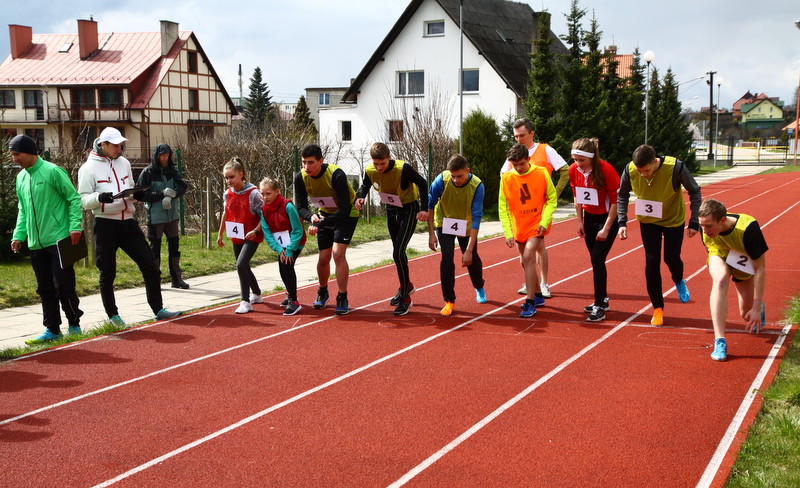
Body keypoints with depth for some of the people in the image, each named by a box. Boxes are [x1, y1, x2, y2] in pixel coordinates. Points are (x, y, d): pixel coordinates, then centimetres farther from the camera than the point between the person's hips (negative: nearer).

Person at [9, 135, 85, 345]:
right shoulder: (21, 177, 12)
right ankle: (52, 329, 16)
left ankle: (74, 325, 14)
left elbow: (74, 198, -8)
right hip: (36, 244, 7)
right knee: (45, 289, 9)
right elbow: (23, 210, 19)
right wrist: (18, 235, 10)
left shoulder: (52, 171, -9)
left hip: (59, 240, -7)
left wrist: (75, 226, -15)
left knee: (63, 285, -3)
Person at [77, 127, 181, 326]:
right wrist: (99, 197, -27)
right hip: (105, 225, -5)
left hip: (128, 221, 5)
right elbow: (83, 200, -7)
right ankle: (112, 315, 17)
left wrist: (135, 194, -2)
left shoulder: (123, 162, 12)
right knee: (107, 273, 4)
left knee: (149, 265, 2)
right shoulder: (89, 168, -5)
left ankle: (158, 309, 10)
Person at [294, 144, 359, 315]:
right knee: (324, 258, 4)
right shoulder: (301, 178, -18)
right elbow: (301, 207, -11)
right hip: (324, 214, 4)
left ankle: (342, 299, -7)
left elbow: (345, 209, -33)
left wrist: (320, 224, -39)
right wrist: (311, 216, -34)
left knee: (338, 253, -19)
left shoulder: (336, 175, -33)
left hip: (347, 214, -4)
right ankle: (322, 292, 32)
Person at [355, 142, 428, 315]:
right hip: (391, 209, 6)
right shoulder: (370, 171, -15)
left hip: (409, 210, -6)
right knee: (397, 251, 19)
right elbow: (365, 186, 5)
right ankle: (406, 286, 42)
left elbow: (422, 183, -17)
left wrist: (424, 209, -25)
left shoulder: (403, 168, -29)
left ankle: (405, 298, -5)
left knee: (398, 253, -16)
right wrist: (359, 198, -17)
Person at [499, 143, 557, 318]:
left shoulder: (541, 173, -9)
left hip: (537, 225, -4)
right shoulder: (506, 179, -5)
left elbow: (552, 199, -2)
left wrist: (544, 222, -13)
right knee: (526, 262, 14)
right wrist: (508, 233, -8)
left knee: (528, 257, -19)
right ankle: (538, 296, 33)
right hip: (518, 228, 4)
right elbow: (503, 208, -2)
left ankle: (530, 302, -15)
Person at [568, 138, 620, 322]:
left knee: (597, 260, -12)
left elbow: (615, 201, -18)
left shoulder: (606, 170, -24)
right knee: (596, 261, 12)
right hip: (589, 218, 6)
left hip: (607, 218, -6)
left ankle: (599, 307, -6)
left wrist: (606, 229, -18)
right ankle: (603, 300, 26)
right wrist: (580, 222, 5)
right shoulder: (573, 170, -8)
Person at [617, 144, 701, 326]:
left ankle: (679, 283, 41)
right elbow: (622, 195, -4)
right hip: (648, 221, 2)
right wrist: (622, 222, -13)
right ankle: (657, 308, 14)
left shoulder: (675, 167, -32)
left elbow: (694, 192, -15)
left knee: (671, 258, 3)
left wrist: (694, 222, -15)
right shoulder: (630, 170, -25)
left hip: (674, 220, -2)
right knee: (651, 262, -1)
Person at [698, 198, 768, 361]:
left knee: (747, 316, 6)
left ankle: (759, 306, 48)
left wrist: (756, 307, -34)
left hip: (745, 264, -1)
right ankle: (719, 341, -35)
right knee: (720, 279, -35)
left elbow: (760, 269, -33)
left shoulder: (748, 228, -39)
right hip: (720, 256, 1)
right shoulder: (705, 226, -28)